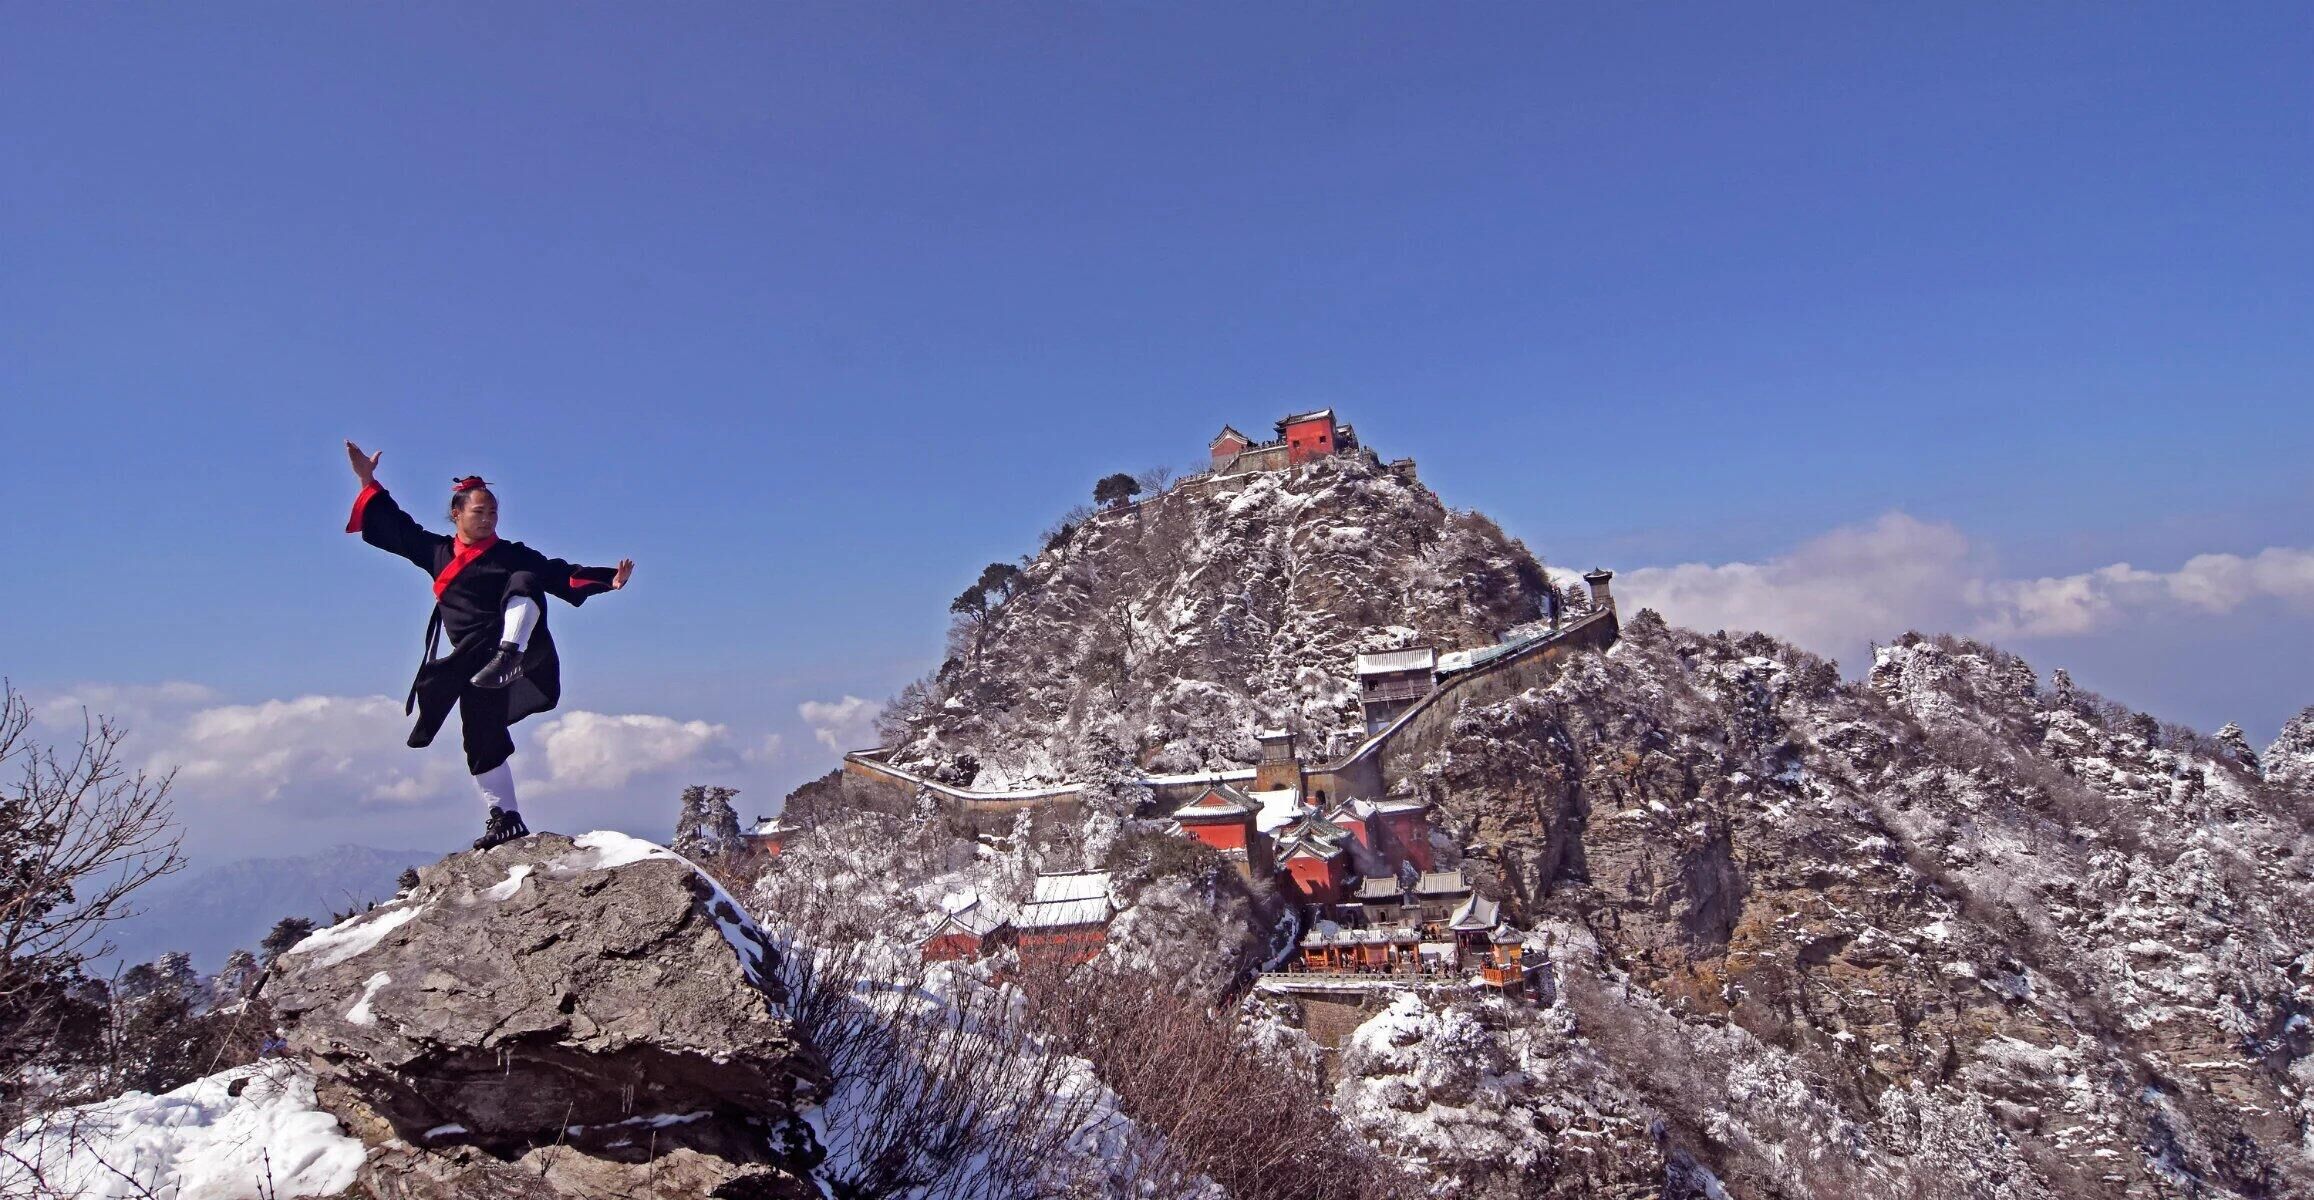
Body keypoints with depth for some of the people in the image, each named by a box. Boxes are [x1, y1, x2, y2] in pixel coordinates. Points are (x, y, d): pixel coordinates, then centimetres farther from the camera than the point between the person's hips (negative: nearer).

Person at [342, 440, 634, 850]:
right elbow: (396, 527, 22)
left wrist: (608, 579, -12)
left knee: (525, 583, -29)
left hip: (520, 648, -3)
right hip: (473, 662, 4)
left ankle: (510, 655, -49)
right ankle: (504, 818, 11)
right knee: (482, 740, 2)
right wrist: (368, 481, 20)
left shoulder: (512, 555, 7)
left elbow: (561, 574, 1)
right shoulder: (437, 552, 15)